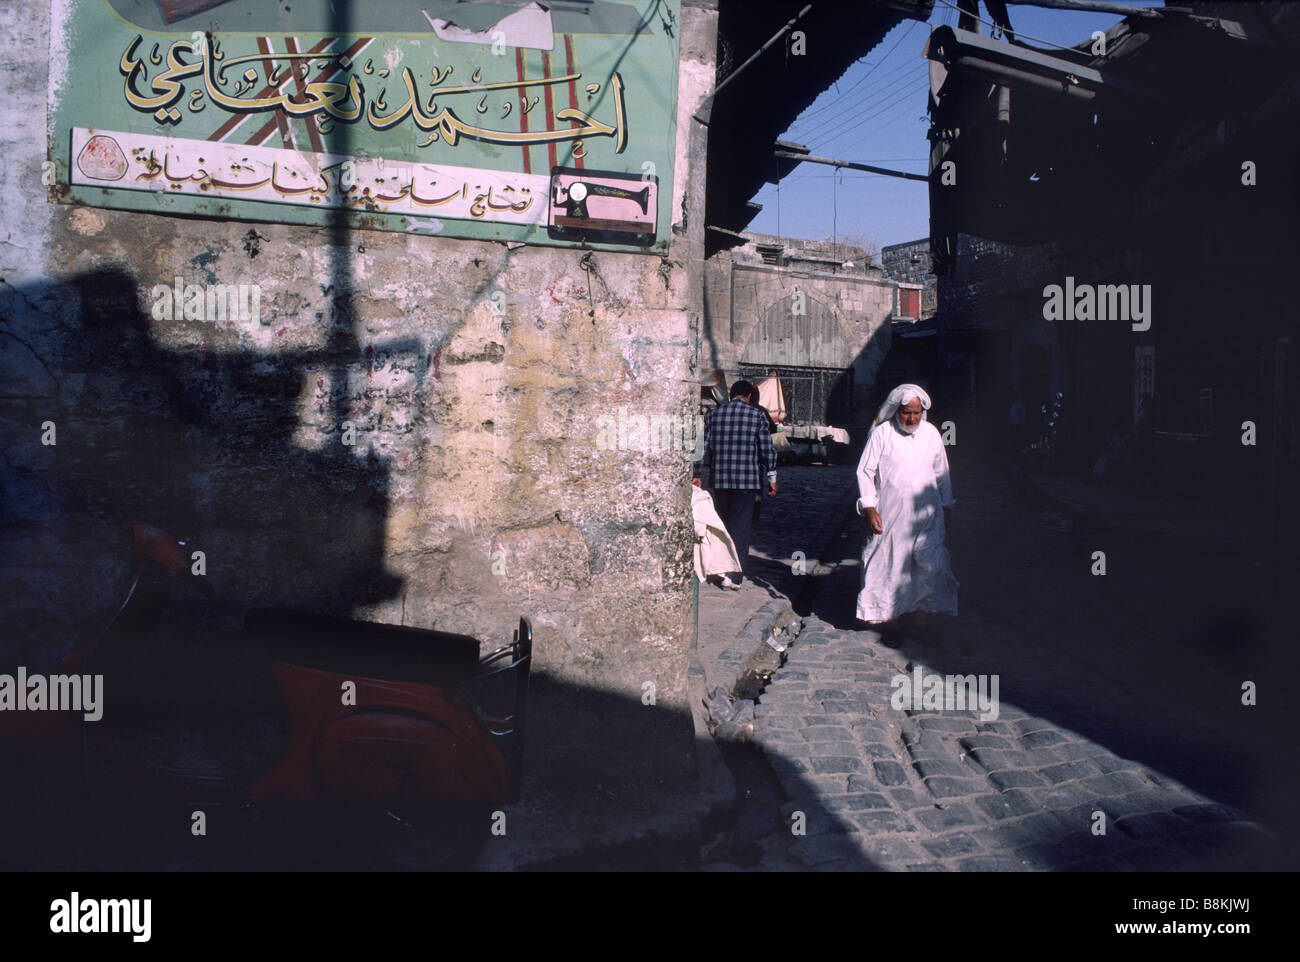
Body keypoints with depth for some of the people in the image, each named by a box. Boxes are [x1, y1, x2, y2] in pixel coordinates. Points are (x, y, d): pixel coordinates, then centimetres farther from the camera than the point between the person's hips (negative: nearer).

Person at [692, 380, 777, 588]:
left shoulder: (713, 415, 7)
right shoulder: (757, 415, -1)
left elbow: (703, 447, 7)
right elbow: (767, 450, 0)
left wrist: (697, 475, 14)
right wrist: (772, 479, 7)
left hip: (719, 479, 3)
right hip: (747, 480, -3)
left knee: (724, 525, 15)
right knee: (741, 526, 1)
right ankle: (733, 574, -5)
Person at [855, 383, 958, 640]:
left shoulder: (931, 433, 8)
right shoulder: (882, 433, -4)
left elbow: (942, 474, 17)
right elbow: (865, 472, -1)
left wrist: (946, 509, 18)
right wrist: (869, 508, -7)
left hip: (927, 514, 3)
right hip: (890, 514, -3)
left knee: (931, 564, -4)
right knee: (890, 564, 1)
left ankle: (922, 613, 11)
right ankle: (891, 619, 13)